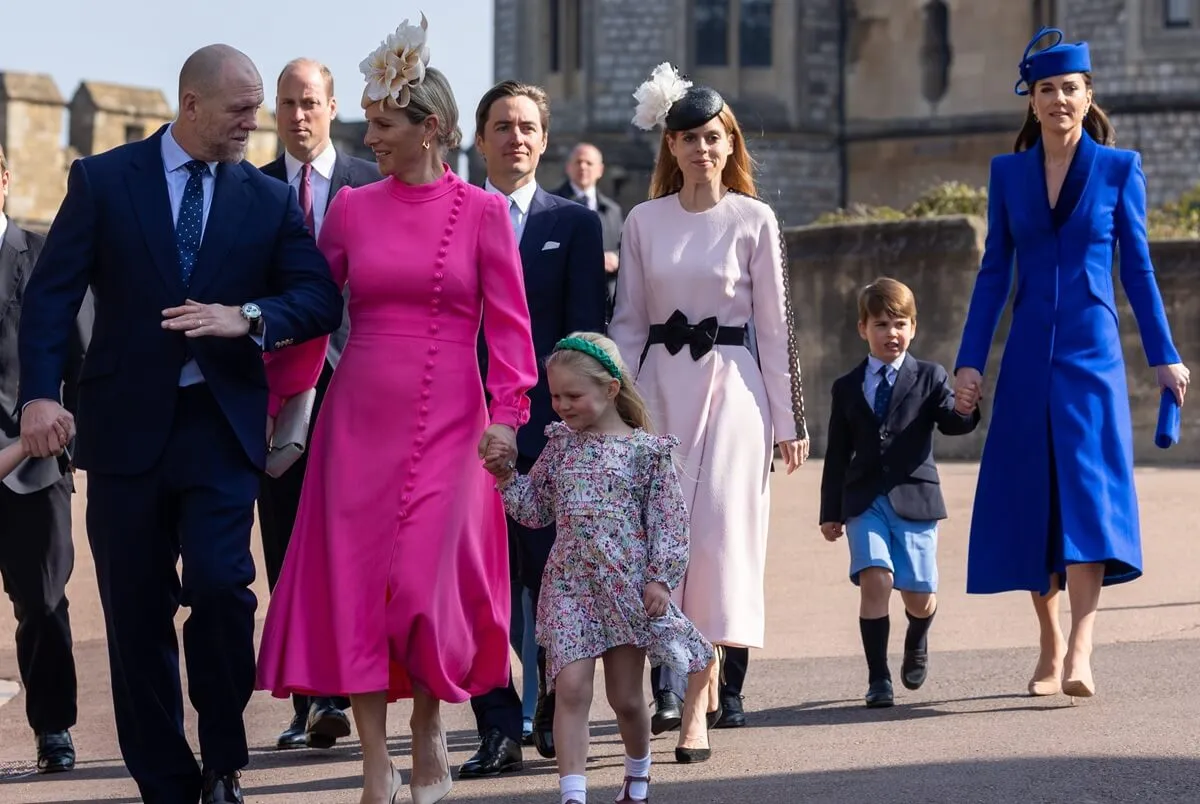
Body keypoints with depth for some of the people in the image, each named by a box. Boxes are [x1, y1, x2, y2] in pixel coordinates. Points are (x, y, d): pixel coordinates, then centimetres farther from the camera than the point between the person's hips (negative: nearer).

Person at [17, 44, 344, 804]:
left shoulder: (270, 198, 7)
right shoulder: (103, 180, 2)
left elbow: (320, 300, 1)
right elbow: (53, 292, -3)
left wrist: (248, 317, -18)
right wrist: (41, 392, -17)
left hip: (221, 425, 0)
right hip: (127, 423, 0)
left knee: (221, 585, -16)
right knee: (137, 613, 5)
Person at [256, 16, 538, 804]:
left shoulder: (481, 212, 0)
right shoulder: (353, 209, 6)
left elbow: (507, 321, -2)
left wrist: (508, 411, -12)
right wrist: (273, 398, 7)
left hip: (446, 423, -2)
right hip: (359, 417, 3)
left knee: (427, 582, -8)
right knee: (355, 580, -2)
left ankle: (430, 730, 18)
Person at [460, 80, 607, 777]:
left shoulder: (575, 224, 9)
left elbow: (587, 331, 4)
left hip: (548, 424, -1)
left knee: (553, 576, 2)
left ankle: (555, 717, 18)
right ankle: (499, 730, 2)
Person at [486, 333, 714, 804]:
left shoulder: (646, 449, -4)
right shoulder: (560, 445, 8)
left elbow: (669, 519, -3)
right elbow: (536, 509, 14)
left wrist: (660, 578, -9)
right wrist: (506, 479, -1)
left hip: (627, 587, -2)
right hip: (570, 584, 2)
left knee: (625, 697, 8)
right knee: (571, 688, -13)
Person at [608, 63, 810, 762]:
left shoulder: (754, 221, 0)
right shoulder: (644, 222, 6)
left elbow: (775, 325, 1)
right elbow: (627, 323, 9)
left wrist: (789, 421, 1)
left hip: (731, 387, -2)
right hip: (659, 388, 2)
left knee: (715, 533, -8)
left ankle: (695, 709, -7)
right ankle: (699, 670, 20)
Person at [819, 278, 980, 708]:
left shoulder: (929, 377, 6)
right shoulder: (847, 388, 11)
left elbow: (950, 424, -8)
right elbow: (837, 455, 13)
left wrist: (962, 410, -31)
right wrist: (831, 513, 10)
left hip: (914, 498, 0)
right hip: (865, 502, 0)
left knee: (920, 598, 2)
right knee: (875, 580, -19)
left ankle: (917, 641, 39)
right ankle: (878, 679, -10)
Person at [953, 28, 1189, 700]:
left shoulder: (1119, 168, 3)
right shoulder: (1009, 173, 9)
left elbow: (1138, 268, 6)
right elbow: (994, 272, 10)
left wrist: (1165, 356, 4)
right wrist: (971, 359, 5)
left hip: (1092, 353, -3)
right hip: (1030, 357, 3)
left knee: (1089, 498, -14)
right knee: (1031, 499, 3)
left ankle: (1080, 655, -22)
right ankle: (1051, 650, 15)